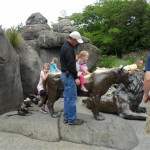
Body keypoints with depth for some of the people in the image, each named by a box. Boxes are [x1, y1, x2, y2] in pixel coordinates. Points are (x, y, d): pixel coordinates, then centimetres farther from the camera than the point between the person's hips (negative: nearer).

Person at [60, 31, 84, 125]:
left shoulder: (65, 45, 13)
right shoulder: (68, 49, -20)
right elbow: (71, 65, -22)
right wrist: (76, 77, -19)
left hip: (65, 74, 11)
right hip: (69, 75, -11)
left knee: (67, 97, 14)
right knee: (72, 98, -4)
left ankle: (66, 117, 22)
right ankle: (72, 119, 4)